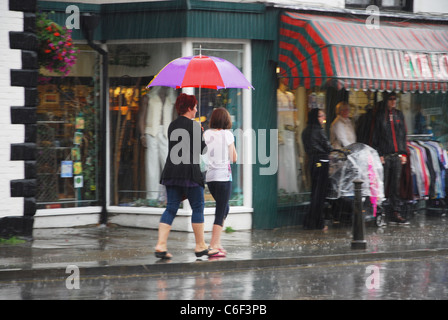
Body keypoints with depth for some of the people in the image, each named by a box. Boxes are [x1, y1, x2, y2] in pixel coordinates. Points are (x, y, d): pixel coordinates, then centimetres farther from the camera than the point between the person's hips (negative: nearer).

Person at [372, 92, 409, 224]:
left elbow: (403, 135, 17)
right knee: (382, 185, -5)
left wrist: (403, 153, 10)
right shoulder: (379, 116, 0)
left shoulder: (399, 115, 13)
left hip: (397, 155, 4)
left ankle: (395, 213, 6)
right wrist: (378, 154, -10)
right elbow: (375, 137, -2)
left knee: (396, 185, 3)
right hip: (384, 156, -4)